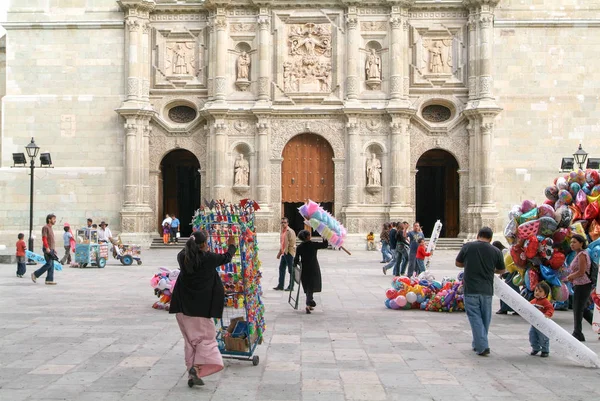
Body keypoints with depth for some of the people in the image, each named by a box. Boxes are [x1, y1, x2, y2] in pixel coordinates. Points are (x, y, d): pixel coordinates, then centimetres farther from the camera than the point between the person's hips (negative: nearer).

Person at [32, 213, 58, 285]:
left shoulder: (50, 228, 19)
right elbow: (44, 238, -17)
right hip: (47, 249, -9)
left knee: (51, 265, 4)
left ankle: (49, 280, 4)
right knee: (49, 264, -11)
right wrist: (47, 248, -23)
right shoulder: (45, 227, -9)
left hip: (51, 249, 9)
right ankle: (35, 274, 0)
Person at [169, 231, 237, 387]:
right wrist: (232, 245, 30)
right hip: (202, 307, -4)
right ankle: (197, 368, -19)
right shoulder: (209, 258, -10)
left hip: (183, 306, 5)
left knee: (190, 340, 13)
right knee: (206, 338, 1)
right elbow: (227, 257, 9)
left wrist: (193, 243, 44)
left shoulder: (182, 257, 0)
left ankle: (191, 370, 12)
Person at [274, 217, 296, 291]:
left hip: (289, 253, -9)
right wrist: (280, 252, 21)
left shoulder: (290, 231, -12)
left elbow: (292, 243, -16)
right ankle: (280, 286, 15)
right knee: (281, 268, 9)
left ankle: (291, 287, 5)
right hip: (283, 253, 9)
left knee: (291, 270, -1)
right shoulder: (282, 231, 13)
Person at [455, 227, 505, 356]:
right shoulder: (496, 251, 0)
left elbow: (458, 263, 9)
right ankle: (478, 344, 26)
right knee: (485, 318, 16)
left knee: (475, 317, 1)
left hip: (471, 289, -2)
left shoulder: (467, 247, -4)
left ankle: (482, 346, -8)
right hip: (487, 290, 2)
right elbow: (501, 270, 13)